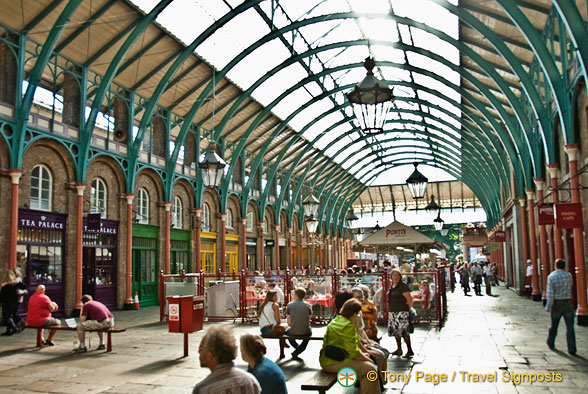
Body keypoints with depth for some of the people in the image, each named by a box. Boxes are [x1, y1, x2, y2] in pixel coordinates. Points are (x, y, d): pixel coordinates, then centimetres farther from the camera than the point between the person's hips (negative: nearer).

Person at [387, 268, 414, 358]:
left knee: (403, 331, -10)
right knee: (395, 331, 12)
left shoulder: (403, 286, -13)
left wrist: (407, 309, -5)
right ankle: (399, 349, 23)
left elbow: (409, 299, -14)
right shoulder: (392, 286, 12)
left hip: (401, 312, -8)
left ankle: (410, 351, -2)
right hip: (392, 312, 9)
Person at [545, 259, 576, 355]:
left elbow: (550, 293, -15)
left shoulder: (551, 277, -9)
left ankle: (550, 343, 32)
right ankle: (571, 349, -6)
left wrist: (548, 306, -11)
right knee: (570, 327, 0)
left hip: (556, 304, -1)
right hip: (568, 303, 1)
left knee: (554, 325, 15)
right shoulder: (569, 275, 0)